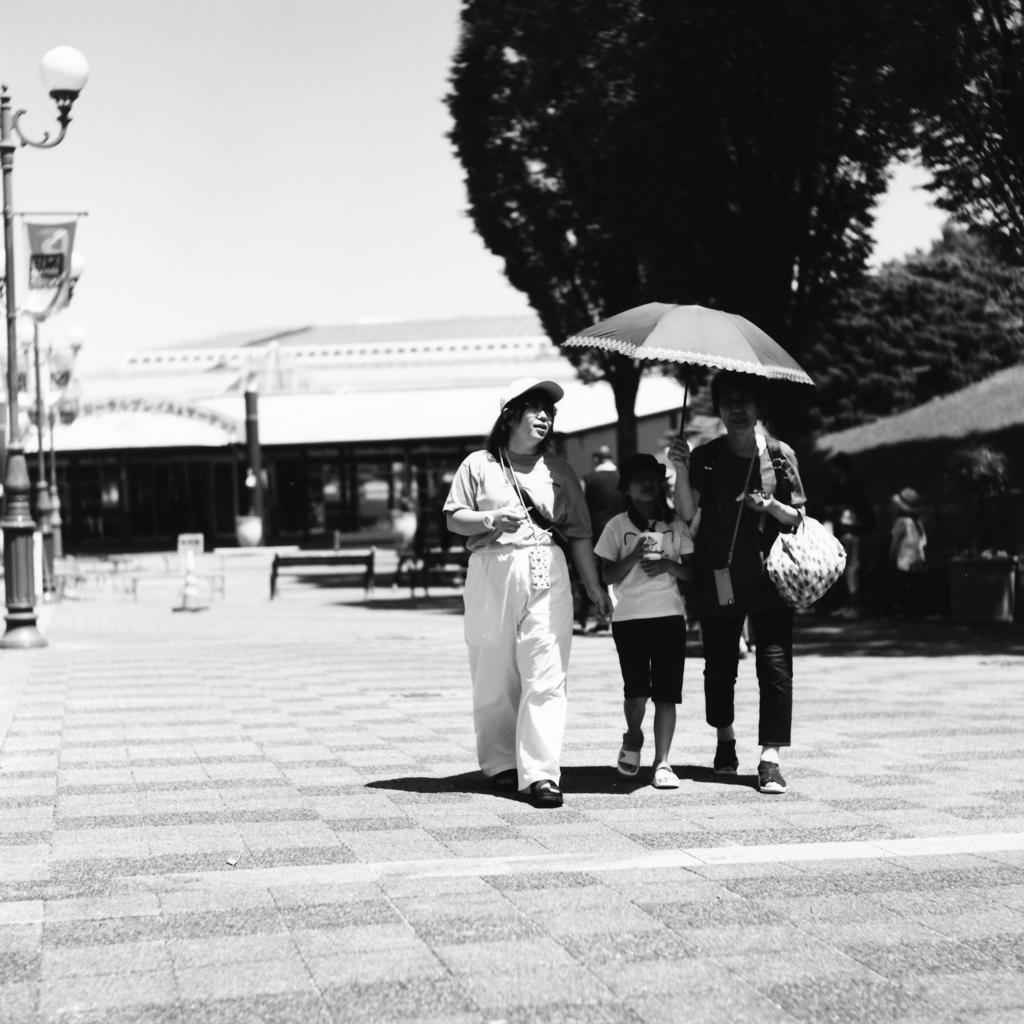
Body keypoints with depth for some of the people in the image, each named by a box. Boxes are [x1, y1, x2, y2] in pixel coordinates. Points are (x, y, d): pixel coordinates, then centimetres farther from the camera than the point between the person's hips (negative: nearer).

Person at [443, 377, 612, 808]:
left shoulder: (559, 471, 15)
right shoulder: (478, 465, 9)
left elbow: (579, 534, 14)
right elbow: (453, 518, 6)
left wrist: (593, 585, 8)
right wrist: (491, 519, -13)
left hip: (546, 574, 1)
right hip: (492, 573, -1)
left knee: (546, 678, -9)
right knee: (494, 678, 3)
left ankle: (541, 773, -12)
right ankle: (500, 763, 17)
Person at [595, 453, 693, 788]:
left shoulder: (675, 524, 9)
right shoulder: (617, 526, 4)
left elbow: (692, 570, 8)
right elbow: (609, 575, 0)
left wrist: (667, 565, -11)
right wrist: (635, 555, -15)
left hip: (670, 615, 1)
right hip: (629, 618, -1)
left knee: (666, 693, -5)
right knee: (636, 692, -8)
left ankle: (662, 762, -2)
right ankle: (633, 738, 22)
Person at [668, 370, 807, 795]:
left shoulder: (780, 455, 5)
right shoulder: (705, 457, 6)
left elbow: (797, 518, 7)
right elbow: (687, 512, -4)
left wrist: (768, 505, -12)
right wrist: (681, 470, -17)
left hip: (769, 573, -1)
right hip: (718, 574, 1)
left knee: (775, 663, -10)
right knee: (719, 662, 9)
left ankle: (770, 758, -12)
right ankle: (725, 738, 33)